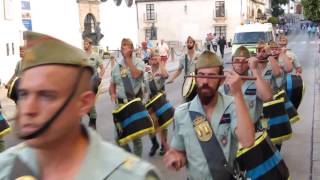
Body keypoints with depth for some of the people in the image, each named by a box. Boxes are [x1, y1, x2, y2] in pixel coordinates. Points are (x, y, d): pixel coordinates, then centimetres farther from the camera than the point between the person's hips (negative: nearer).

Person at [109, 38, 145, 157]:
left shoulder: (138, 62, -1)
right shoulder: (117, 65, 10)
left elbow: (135, 75, -22)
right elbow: (112, 84, 17)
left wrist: (128, 58, -15)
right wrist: (113, 94, -4)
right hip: (120, 103, 4)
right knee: (118, 135, 5)